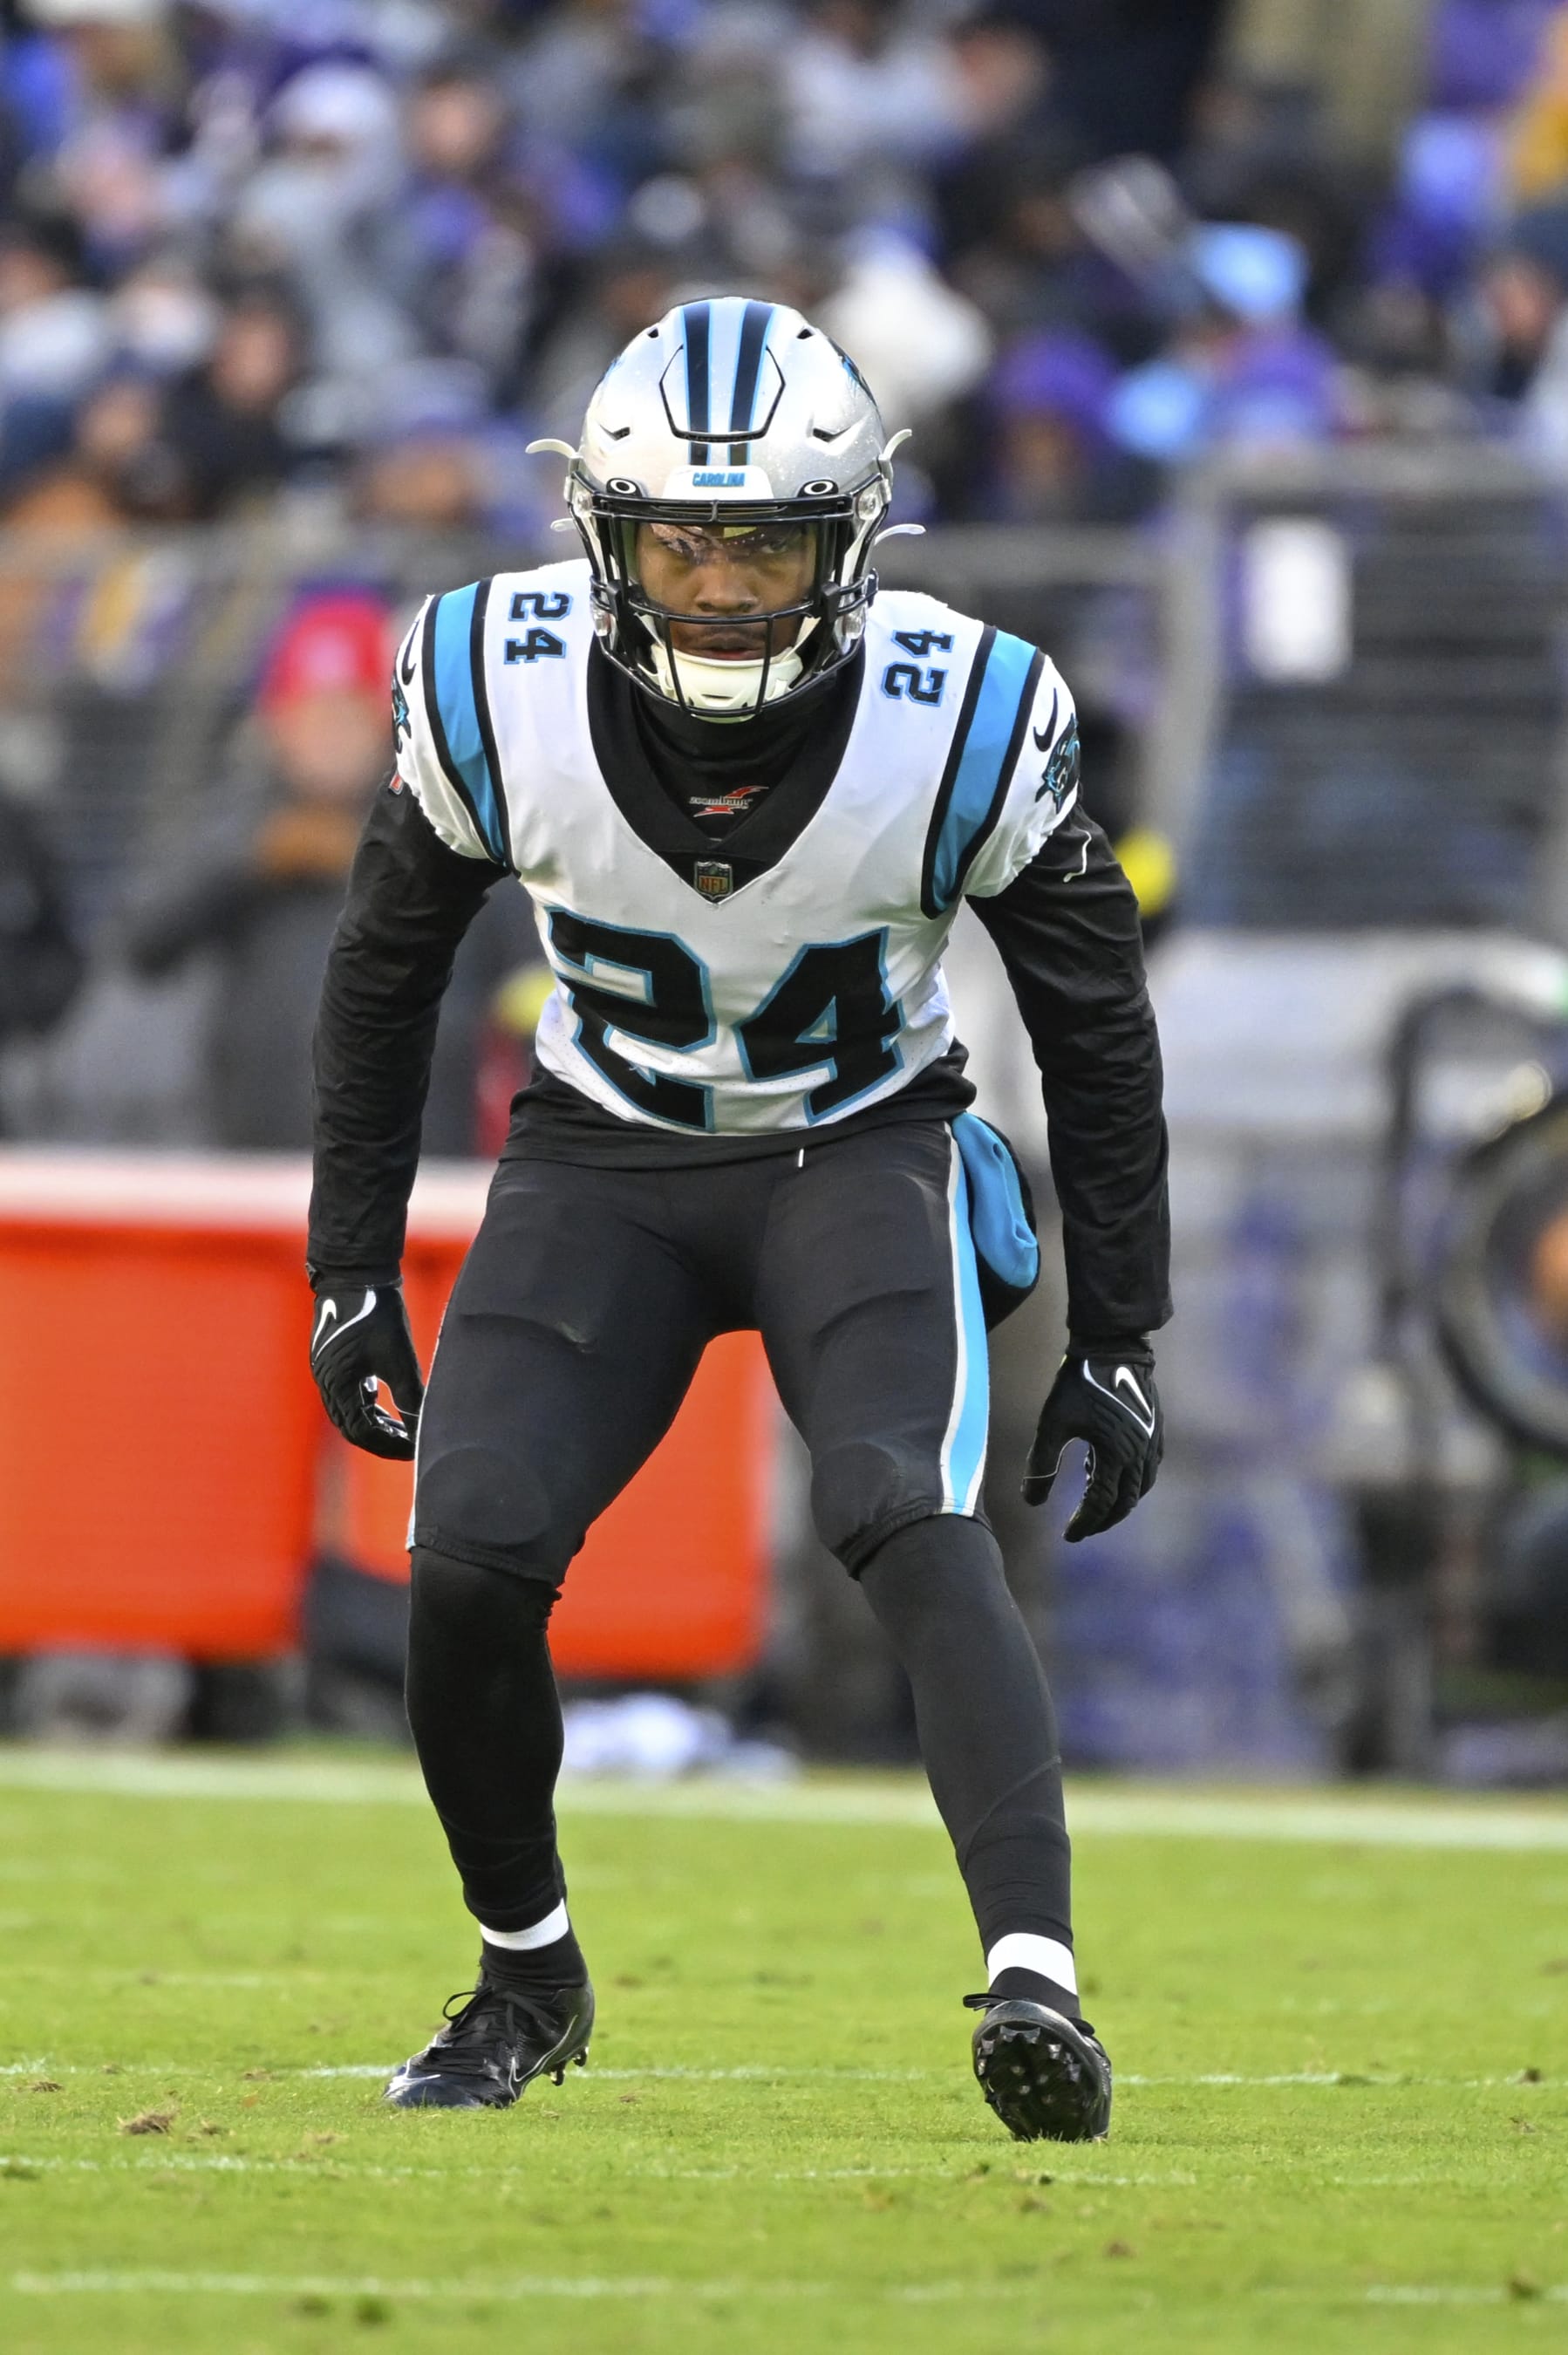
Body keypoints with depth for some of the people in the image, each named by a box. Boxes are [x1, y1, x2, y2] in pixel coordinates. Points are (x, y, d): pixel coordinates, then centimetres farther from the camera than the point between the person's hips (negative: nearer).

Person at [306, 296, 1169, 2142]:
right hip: (605, 1156, 2)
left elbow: (1097, 1024, -4)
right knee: (470, 1559, -16)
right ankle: (527, 1973, 9)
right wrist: (351, 1275, 2)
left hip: (864, 1150, -2)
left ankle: (1035, 1977, -38)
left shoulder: (963, 725, -20)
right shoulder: (502, 697, -17)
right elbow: (382, 973, 1)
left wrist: (1116, 1340, -2)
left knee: (908, 1524, -28)